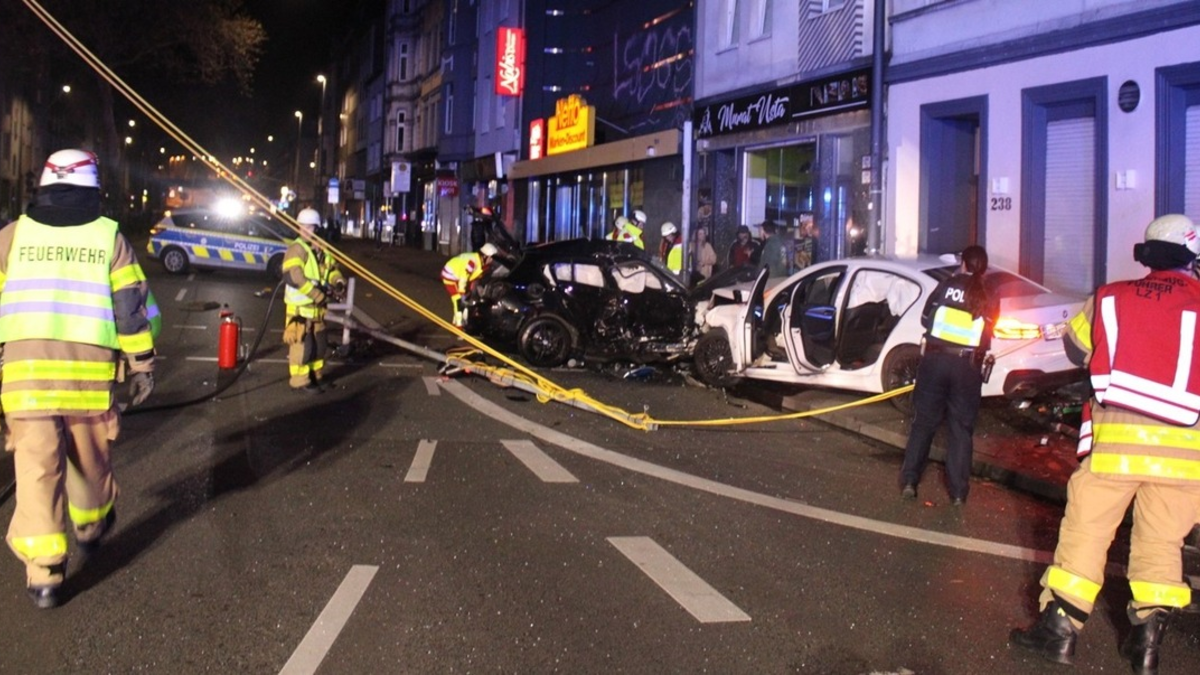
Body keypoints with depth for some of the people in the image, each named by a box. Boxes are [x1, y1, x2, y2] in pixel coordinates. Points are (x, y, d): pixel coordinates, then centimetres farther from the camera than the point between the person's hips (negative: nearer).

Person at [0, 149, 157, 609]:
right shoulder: (109, 237, 5)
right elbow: (132, 307, 2)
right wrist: (142, 364, 8)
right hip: (90, 371, 0)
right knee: (90, 459, 19)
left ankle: (43, 573, -2)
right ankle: (91, 531, 41)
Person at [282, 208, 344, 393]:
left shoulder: (322, 249, 12)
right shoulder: (297, 248, -15)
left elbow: (332, 268, 21)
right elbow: (293, 276, -25)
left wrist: (338, 282, -4)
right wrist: (317, 294, -26)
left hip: (317, 307, 8)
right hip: (300, 307, -8)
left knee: (319, 343, 16)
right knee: (301, 344, -4)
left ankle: (314, 376, 28)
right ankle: (300, 381, 4)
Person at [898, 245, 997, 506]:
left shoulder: (947, 285, -1)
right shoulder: (990, 298, 4)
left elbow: (925, 319, 5)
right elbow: (987, 337, 10)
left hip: (935, 358, -1)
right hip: (968, 365, 1)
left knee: (924, 421, 8)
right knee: (961, 429, 8)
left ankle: (909, 481, 5)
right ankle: (958, 491, 7)